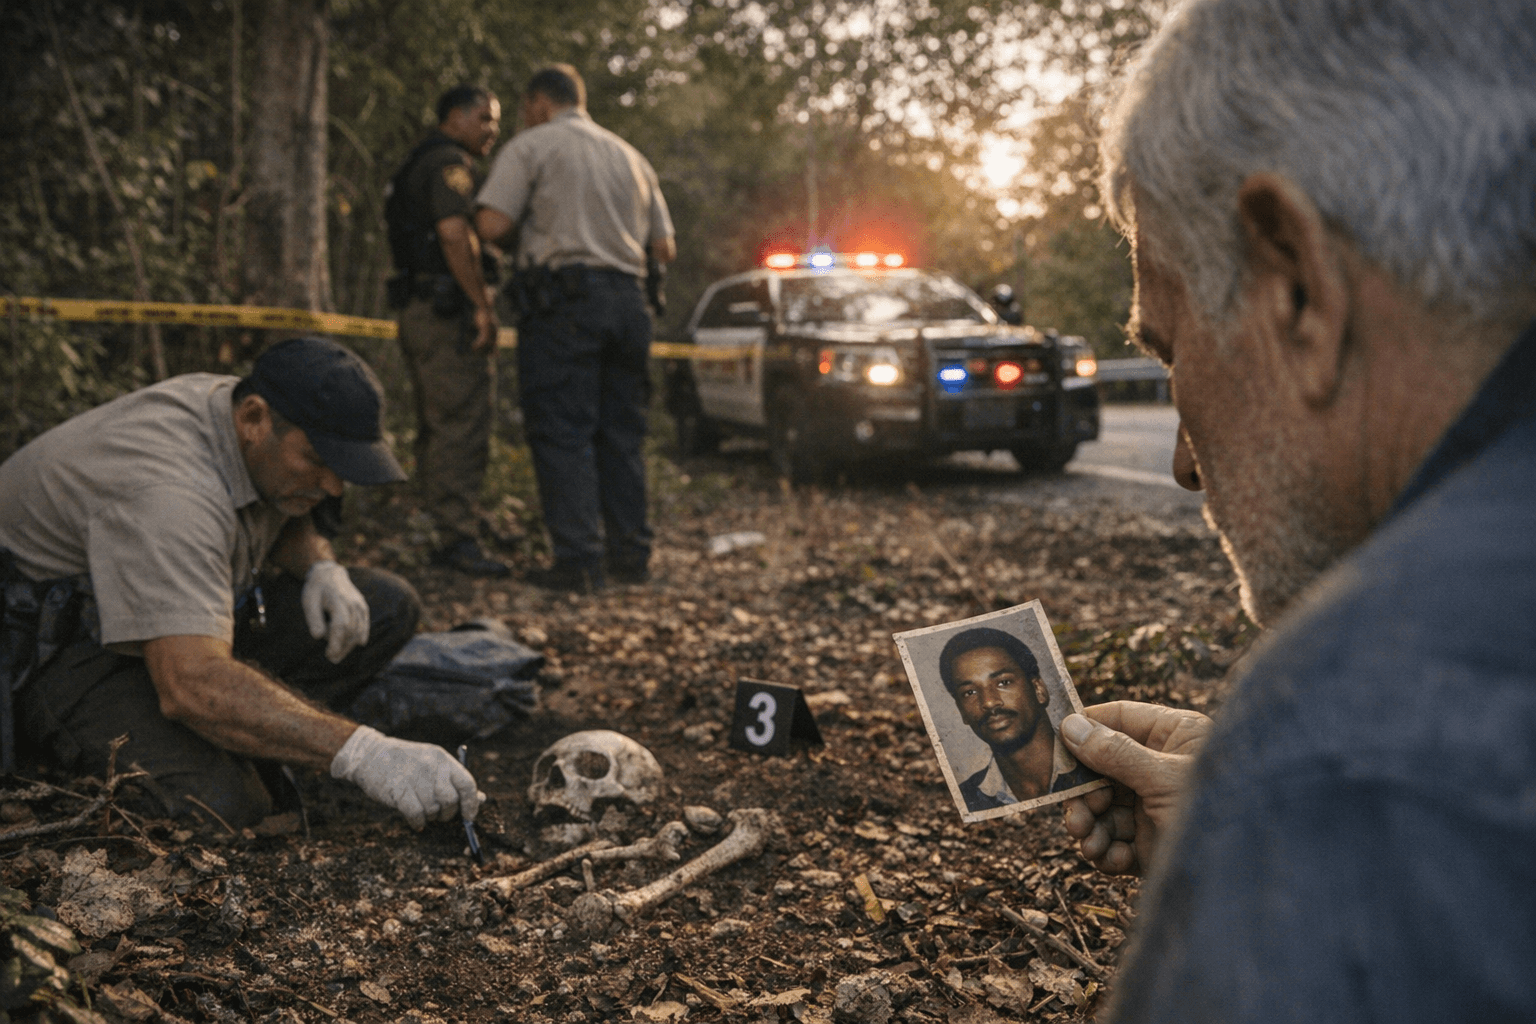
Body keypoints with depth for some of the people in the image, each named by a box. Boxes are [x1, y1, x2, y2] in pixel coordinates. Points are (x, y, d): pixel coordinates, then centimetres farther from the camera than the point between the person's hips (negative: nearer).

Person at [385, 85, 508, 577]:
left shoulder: (418, 165, 25)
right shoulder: (449, 163, -8)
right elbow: (454, 232, -22)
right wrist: (483, 305, -20)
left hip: (421, 310, 11)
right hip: (449, 311, -11)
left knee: (438, 428, 12)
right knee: (463, 427, -12)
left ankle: (447, 535, 18)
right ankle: (458, 539, -12)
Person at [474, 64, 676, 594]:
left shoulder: (530, 146, 4)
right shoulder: (630, 156, 21)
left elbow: (491, 224, -8)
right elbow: (664, 248, 16)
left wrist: (529, 221, 13)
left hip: (562, 297, -5)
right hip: (626, 297, 6)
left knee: (562, 433, -4)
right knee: (622, 432, 10)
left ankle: (579, 560, -8)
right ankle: (630, 554, 12)